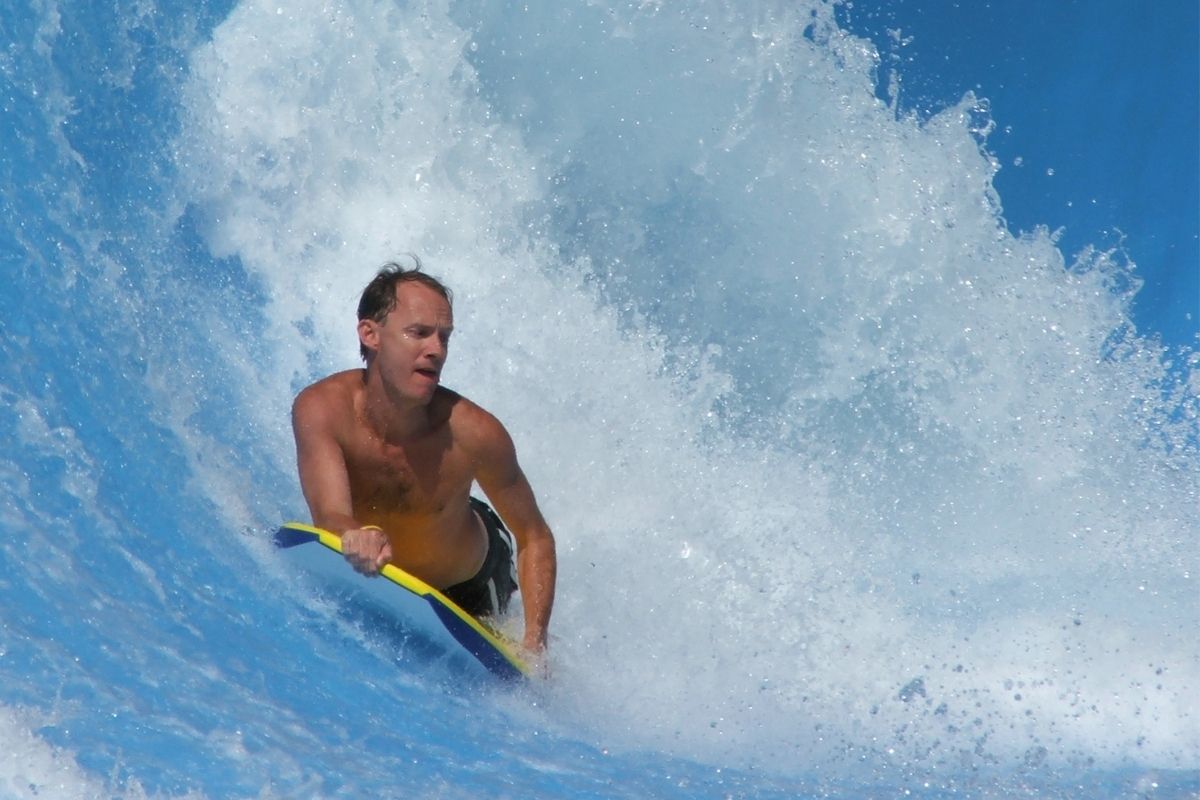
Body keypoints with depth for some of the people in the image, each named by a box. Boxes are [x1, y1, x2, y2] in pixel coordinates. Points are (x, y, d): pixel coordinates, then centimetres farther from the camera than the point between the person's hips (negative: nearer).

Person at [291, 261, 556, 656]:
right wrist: (356, 536, -72)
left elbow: (535, 538, -20)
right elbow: (331, 516, -46)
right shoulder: (321, 409, -33)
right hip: (367, 580, 1)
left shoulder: (473, 432, -33)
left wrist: (534, 642, -31)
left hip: (467, 589, -1)